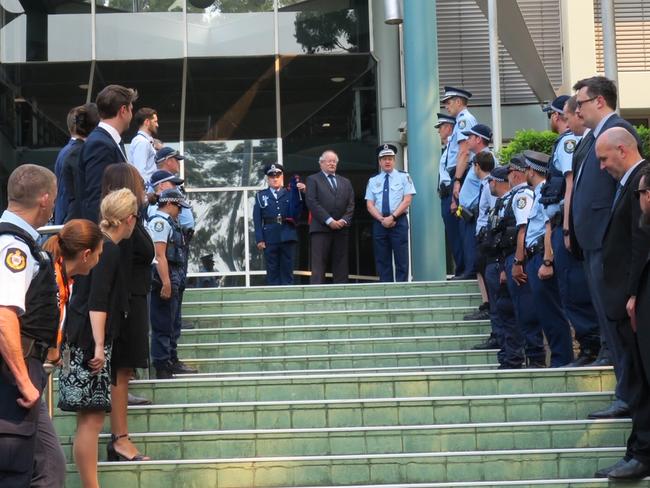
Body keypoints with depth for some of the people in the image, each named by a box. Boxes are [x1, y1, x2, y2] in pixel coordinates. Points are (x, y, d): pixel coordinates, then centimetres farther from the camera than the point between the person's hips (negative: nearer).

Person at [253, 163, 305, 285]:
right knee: (272, 271, 2)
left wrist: (299, 194, -12)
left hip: (287, 237, 1)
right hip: (270, 238, 0)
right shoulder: (261, 195, 9)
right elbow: (257, 219, 3)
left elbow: (296, 214, -2)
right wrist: (259, 239, -7)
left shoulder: (289, 194, 10)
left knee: (287, 271, 4)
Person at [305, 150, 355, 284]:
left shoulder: (345, 182, 21)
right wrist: (329, 220, -12)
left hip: (342, 229, 5)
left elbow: (351, 204, 13)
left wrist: (344, 220, -6)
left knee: (341, 265, 2)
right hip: (321, 229, -4)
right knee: (318, 265, -9)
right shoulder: (313, 180, 7)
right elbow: (312, 202, -5)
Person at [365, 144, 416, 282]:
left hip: (399, 221, -3)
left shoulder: (403, 177, 6)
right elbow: (370, 205, 6)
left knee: (401, 260, -6)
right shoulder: (373, 181, 13)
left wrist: (392, 217, -13)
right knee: (382, 261, 2)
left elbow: (407, 200, -4)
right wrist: (382, 219, -10)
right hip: (379, 223, 3)